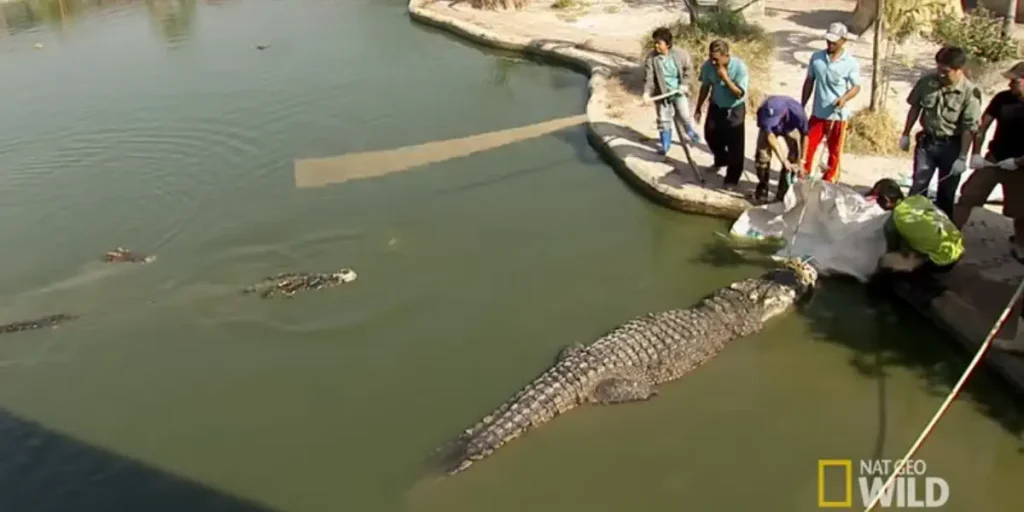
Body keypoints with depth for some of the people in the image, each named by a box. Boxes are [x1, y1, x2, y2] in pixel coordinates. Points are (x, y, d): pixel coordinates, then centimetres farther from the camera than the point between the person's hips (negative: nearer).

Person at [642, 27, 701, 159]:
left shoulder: (681, 54, -14)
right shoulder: (651, 57, -14)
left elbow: (688, 70, -1)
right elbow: (648, 77, -16)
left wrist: (684, 84, -13)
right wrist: (647, 92, -29)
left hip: (679, 91, -1)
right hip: (662, 92, 1)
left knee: (684, 116, 2)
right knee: (663, 120, 7)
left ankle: (690, 132, 35)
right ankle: (665, 144, 24)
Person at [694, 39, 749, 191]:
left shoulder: (739, 66, -27)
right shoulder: (708, 65, -15)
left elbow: (740, 93, -26)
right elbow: (705, 87, 0)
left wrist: (725, 78, -35)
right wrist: (698, 108, 6)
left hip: (735, 109, -4)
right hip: (716, 106, 5)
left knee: (734, 144, 1)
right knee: (710, 135, 17)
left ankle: (732, 178, 15)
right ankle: (721, 160, 47)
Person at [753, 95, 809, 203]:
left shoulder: (797, 113, -41)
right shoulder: (763, 112, -42)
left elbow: (804, 135, -23)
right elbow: (771, 137, -40)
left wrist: (801, 160, -15)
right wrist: (783, 160, -48)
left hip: (791, 128, 0)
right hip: (769, 129, 0)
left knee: (794, 158, -13)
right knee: (762, 154, -11)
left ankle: (784, 192, 1)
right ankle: (762, 189, 8)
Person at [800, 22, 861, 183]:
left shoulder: (851, 63, -8)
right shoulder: (816, 57, 1)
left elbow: (856, 86, -4)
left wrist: (845, 98, -25)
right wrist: (802, 106, 8)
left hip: (838, 115, -2)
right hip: (818, 113, 2)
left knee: (834, 150, 9)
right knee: (808, 145, 5)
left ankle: (829, 179, 24)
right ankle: (803, 174, 19)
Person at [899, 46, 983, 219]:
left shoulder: (970, 92, -20)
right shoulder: (926, 81, -11)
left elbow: (969, 128, -17)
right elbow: (914, 108, 4)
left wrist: (962, 157, -17)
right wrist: (905, 134, 8)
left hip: (951, 146, -2)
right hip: (926, 141, 2)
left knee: (946, 192, 11)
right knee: (918, 187, 9)